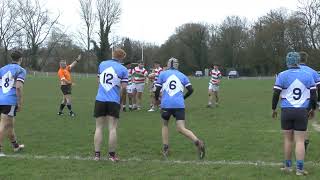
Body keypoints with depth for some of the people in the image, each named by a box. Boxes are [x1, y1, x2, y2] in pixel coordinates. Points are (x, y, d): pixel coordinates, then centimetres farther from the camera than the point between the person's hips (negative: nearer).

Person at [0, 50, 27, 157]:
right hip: (10, 101, -7)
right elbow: (19, 87, -15)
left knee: (10, 124, 20)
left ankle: (15, 146, 35)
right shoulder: (20, 70, -3)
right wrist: (20, 104, -11)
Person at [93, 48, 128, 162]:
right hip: (114, 101, -2)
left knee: (99, 128, 7)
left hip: (100, 100, 3)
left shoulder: (102, 64, 8)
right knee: (112, 128, 2)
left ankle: (97, 154, 6)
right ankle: (112, 155, 5)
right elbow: (124, 87, -4)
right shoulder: (123, 69, -2)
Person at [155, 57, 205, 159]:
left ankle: (165, 149, 17)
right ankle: (197, 142, -25)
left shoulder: (163, 74, 8)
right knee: (181, 129, -1)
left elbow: (157, 90, 4)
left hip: (166, 104, -1)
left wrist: (156, 99, 25)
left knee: (165, 124, 22)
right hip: (179, 104, 1)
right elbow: (191, 90, 9)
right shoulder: (182, 76, 14)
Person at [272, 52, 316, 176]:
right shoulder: (307, 75, 1)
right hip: (302, 111, 0)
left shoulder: (282, 75, -4)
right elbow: (314, 94, 5)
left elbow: (276, 94, -4)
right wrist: (313, 109, 20)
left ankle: (288, 166, 21)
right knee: (300, 141, 2)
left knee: (288, 139, 12)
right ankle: (299, 169, 0)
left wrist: (273, 109, 10)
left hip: (287, 111, 0)